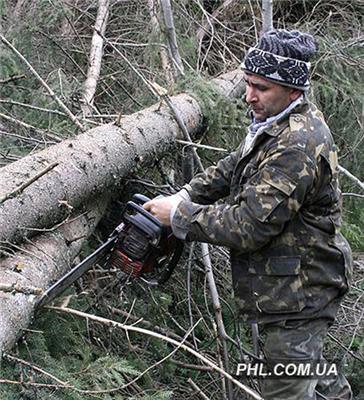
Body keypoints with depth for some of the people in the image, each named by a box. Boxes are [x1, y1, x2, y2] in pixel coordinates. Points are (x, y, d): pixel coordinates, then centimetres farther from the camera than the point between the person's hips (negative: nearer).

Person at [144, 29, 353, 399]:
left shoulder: (296, 148, -29)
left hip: (297, 295, -10)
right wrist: (185, 196, 1)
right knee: (303, 365, 29)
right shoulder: (276, 122, 3)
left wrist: (179, 215, -19)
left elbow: (249, 226, -29)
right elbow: (233, 167, 15)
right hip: (284, 283, 10)